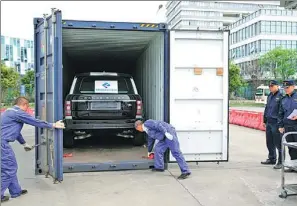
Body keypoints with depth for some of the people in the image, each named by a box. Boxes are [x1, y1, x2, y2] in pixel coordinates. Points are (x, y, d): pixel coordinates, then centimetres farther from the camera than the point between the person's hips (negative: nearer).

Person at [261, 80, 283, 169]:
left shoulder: (281, 96, -10)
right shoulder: (269, 96, 14)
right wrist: (265, 120, 20)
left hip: (276, 123, -8)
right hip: (269, 123, 8)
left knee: (278, 143, -1)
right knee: (269, 143, 16)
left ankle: (280, 162, 8)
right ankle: (271, 159, 30)